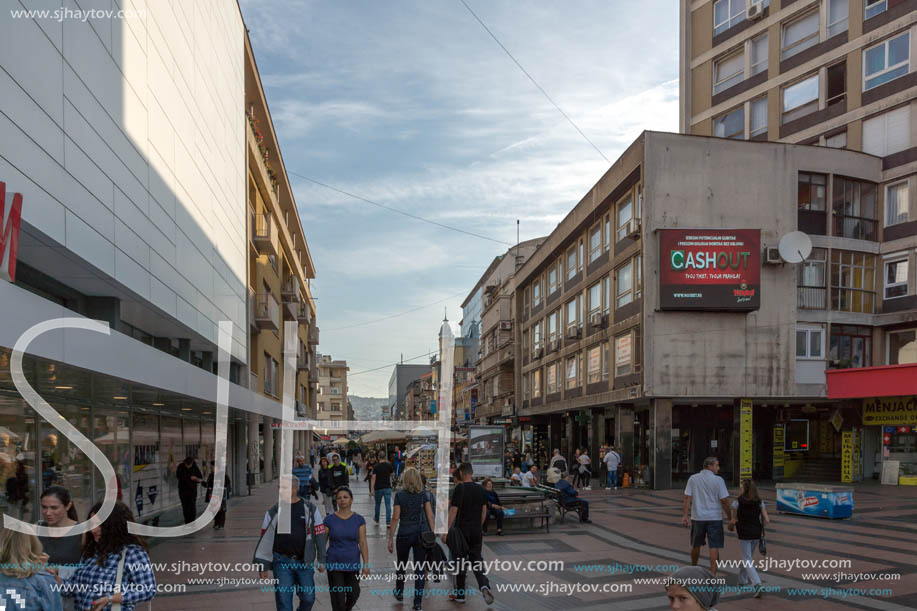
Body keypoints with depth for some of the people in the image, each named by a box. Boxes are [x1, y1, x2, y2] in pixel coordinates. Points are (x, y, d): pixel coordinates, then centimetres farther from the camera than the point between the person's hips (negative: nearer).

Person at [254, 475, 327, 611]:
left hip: (305, 562, 0)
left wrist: (321, 560, 1)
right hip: (282, 562, 0)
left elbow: (319, 535, 3)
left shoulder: (310, 509, 0)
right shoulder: (273, 512, 1)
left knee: (308, 598, 7)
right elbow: (265, 539, 4)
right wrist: (262, 565, 2)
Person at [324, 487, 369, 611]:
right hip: (334, 565, -2)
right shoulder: (329, 520, -5)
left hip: (352, 564, 2)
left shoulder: (359, 520, -2)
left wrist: (366, 564, -9)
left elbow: (363, 543, -4)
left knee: (353, 594, 15)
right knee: (338, 599, -5)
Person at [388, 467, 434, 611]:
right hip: (422, 534, 1)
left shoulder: (400, 495, -6)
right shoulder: (424, 494, 0)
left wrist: (390, 538, -1)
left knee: (401, 565, 21)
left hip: (404, 534, -1)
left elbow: (396, 517, -7)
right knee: (419, 568, 4)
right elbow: (430, 515, -4)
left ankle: (399, 593, 39)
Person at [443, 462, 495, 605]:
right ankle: (484, 585, -10)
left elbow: (453, 511, -15)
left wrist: (446, 531, -12)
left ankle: (460, 595, 14)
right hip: (476, 530, 5)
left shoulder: (459, 489, -12)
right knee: (476, 559, 13)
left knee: (460, 562, 6)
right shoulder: (480, 489, 5)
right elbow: (484, 511, 9)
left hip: (462, 530, -5)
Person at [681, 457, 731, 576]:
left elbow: (687, 498, -4)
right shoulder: (718, 480, -7)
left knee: (696, 545, 19)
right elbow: (724, 501, -7)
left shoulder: (693, 479, 1)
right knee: (714, 547, -1)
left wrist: (684, 515, -5)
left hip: (697, 517, 3)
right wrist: (730, 517, 3)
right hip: (714, 518, -3)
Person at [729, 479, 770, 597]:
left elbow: (734, 521, -6)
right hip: (757, 533, 4)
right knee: (749, 556, 24)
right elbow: (766, 520, -1)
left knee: (747, 560, -1)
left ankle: (756, 584, -20)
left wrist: (730, 527, 15)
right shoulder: (760, 502, 4)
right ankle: (743, 579, 38)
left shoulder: (737, 502, -6)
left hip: (744, 533, -4)